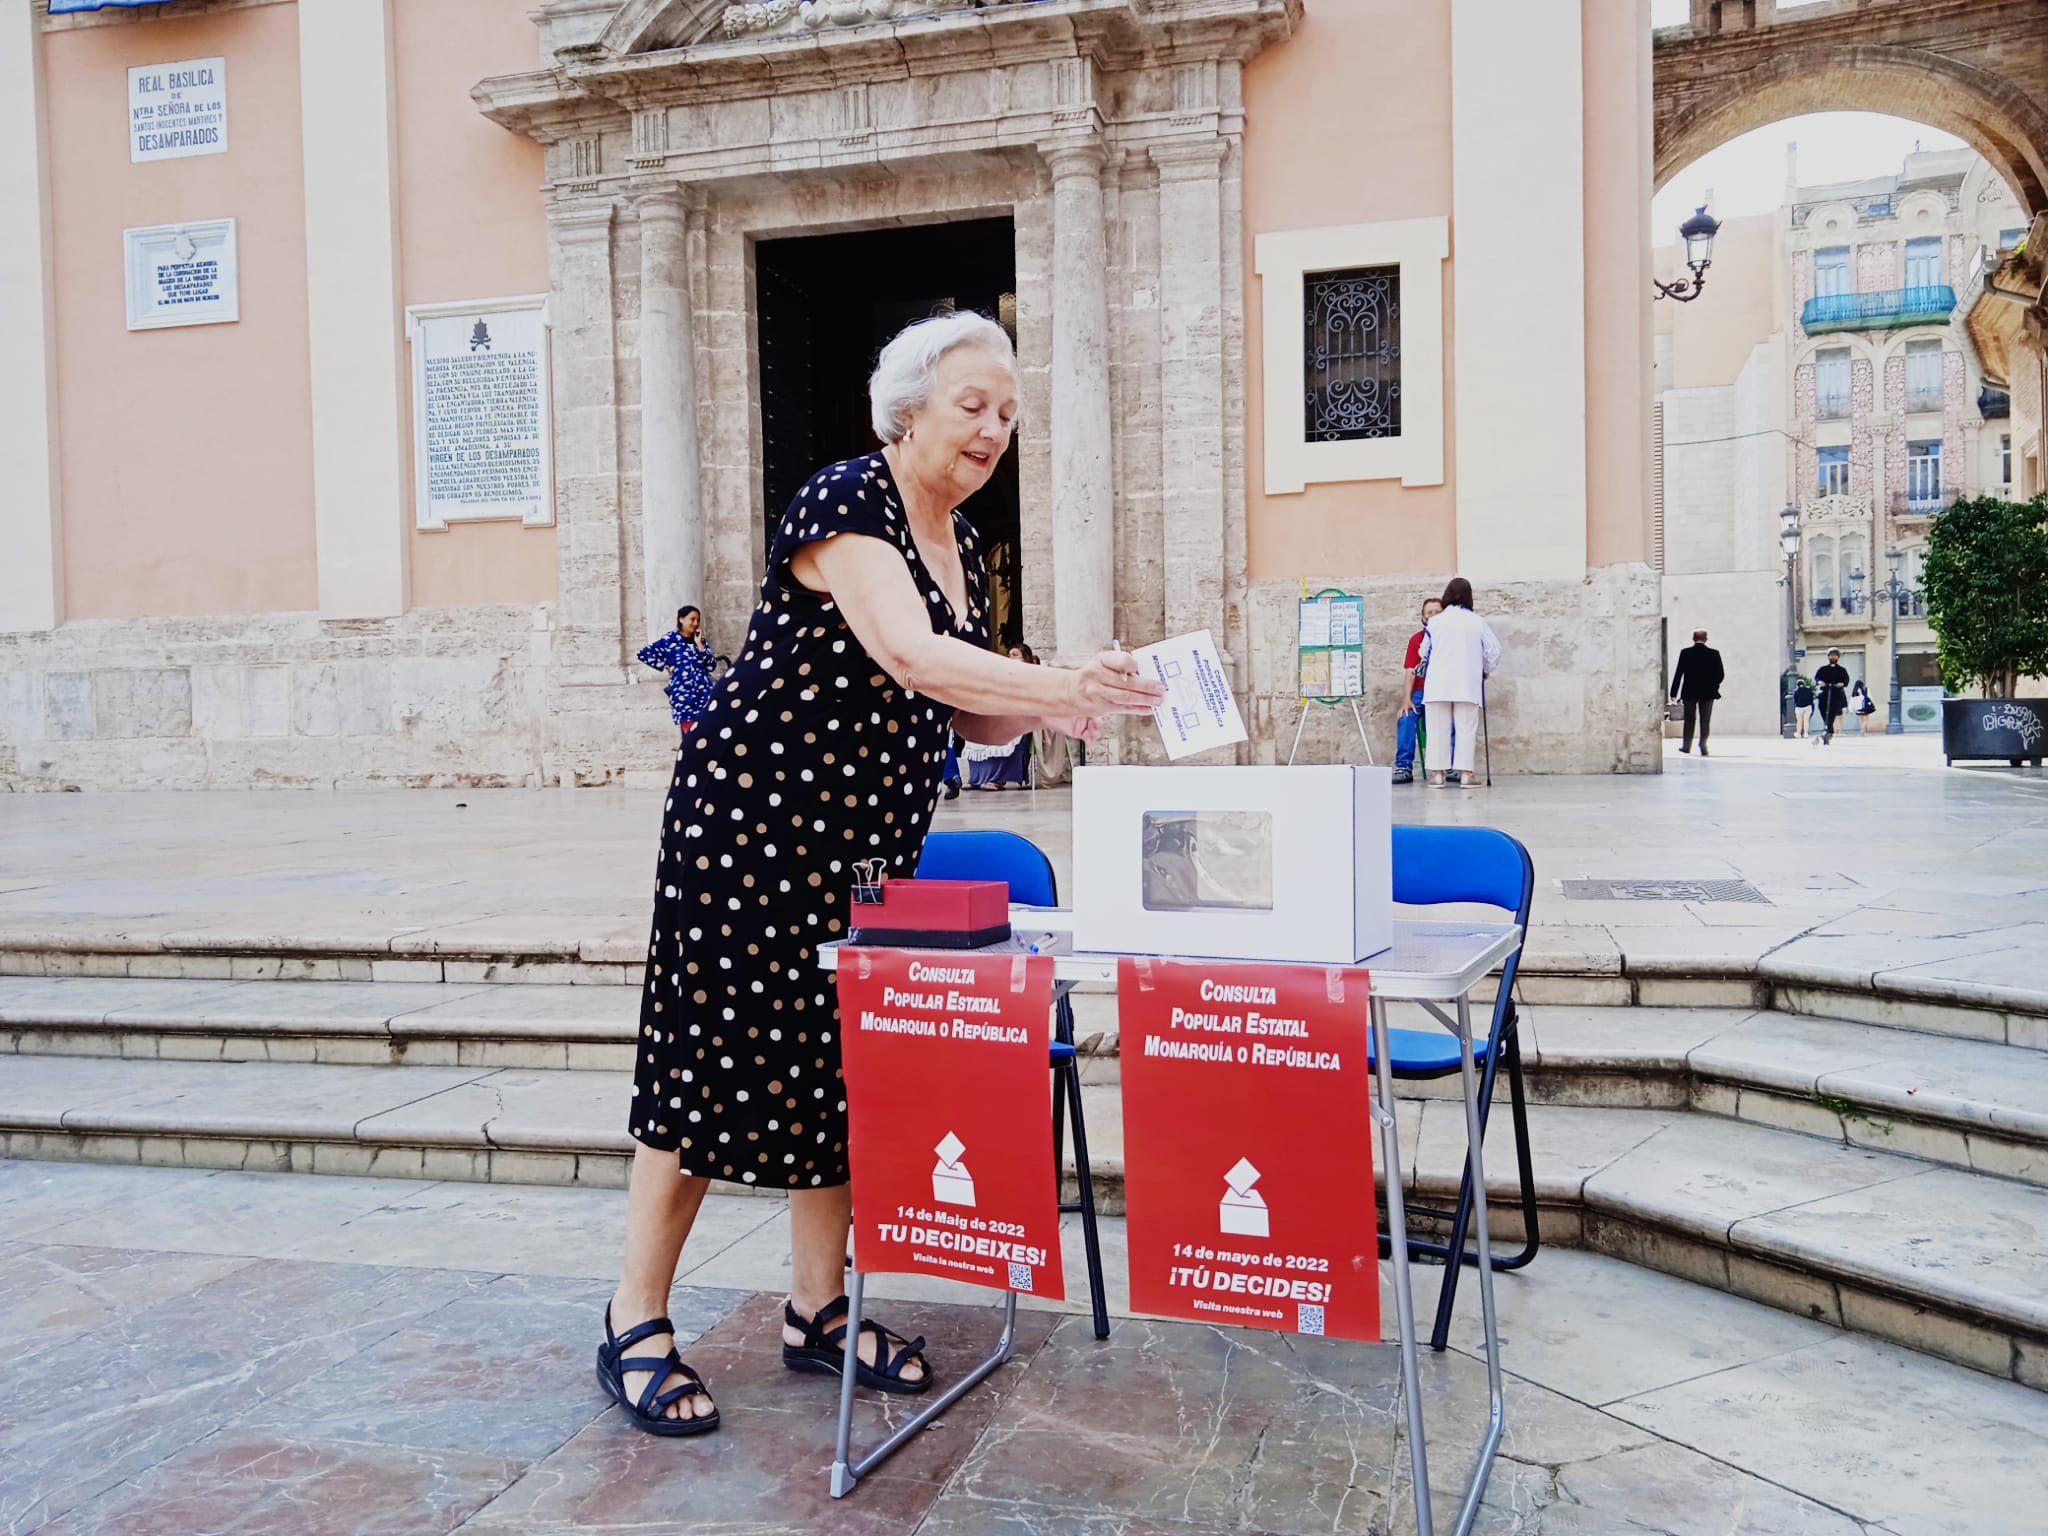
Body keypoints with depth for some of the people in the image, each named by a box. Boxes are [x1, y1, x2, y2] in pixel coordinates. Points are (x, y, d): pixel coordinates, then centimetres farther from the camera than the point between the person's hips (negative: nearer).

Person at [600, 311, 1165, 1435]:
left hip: (869, 838, 8)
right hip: (751, 818, -8)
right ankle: (634, 1326, 11)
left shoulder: (962, 547, 12)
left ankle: (817, 1311, 23)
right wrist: (1065, 684, -39)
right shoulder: (844, 503, -14)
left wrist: (1049, 708, -7)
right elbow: (912, 656, -30)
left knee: (843, 1058, 10)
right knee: (715, 1055, -3)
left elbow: (964, 715, 12)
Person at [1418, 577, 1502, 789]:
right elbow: (1494, 650, 4)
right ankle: (1465, 773, -1)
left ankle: (1438, 773, 4)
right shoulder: (1477, 622, 0)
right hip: (1467, 684, 0)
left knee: (1438, 729, 6)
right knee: (1465, 729, 3)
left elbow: (1424, 653, 12)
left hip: (1438, 684, 0)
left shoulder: (1434, 622, 1)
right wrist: (1485, 670, 22)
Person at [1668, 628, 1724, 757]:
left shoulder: (1685, 653, -6)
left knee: (1689, 720, 12)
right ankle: (1703, 745, -3)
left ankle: (1686, 745, 18)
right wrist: (1714, 686, 17)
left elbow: (1678, 674, -6)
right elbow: (1721, 675, -2)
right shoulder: (1714, 653, -4)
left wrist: (1673, 693, -2)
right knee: (1705, 721, 5)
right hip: (1707, 693, 0)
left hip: (1689, 692, 0)